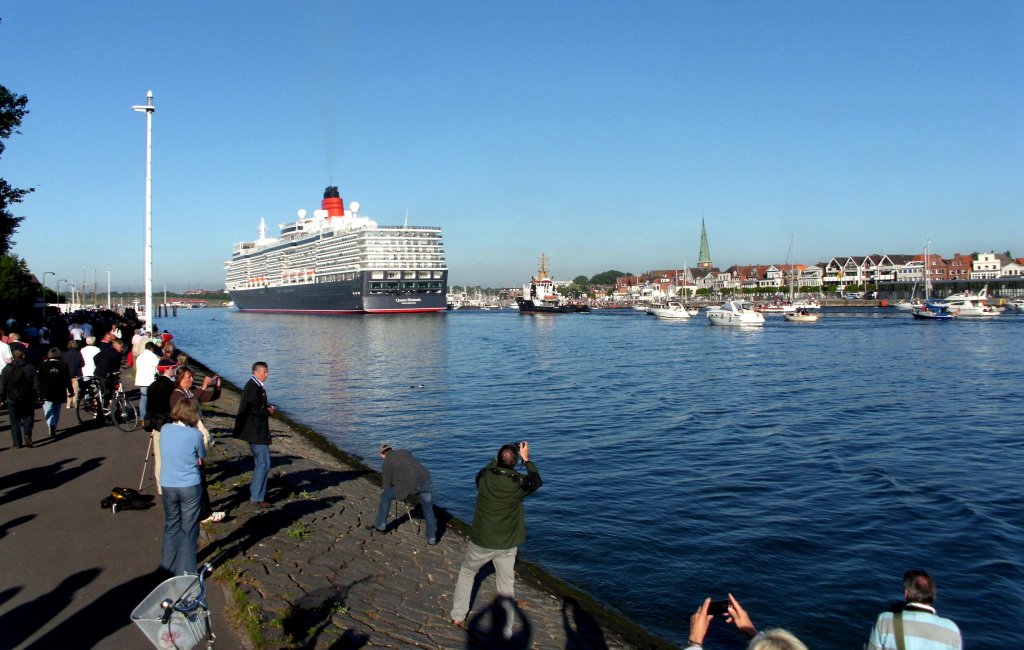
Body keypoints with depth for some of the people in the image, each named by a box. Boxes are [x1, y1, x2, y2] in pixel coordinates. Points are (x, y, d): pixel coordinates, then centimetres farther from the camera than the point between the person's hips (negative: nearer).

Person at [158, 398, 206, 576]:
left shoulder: (165, 429, -3)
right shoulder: (195, 434, -15)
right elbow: (202, 457, 0)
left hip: (168, 486, 4)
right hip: (190, 487, -4)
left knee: (171, 526, 20)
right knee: (189, 529, 7)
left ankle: (168, 565, 32)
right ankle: (185, 571, 12)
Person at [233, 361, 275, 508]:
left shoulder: (257, 386, 14)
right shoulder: (253, 387, -19)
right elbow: (251, 409, -27)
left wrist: (268, 406, 5)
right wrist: (267, 412, -14)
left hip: (257, 431, 11)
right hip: (256, 432, -11)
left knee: (259, 462, 19)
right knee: (263, 463, -9)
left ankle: (256, 492, 28)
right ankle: (257, 498, -4)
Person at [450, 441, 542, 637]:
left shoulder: (483, 477, -16)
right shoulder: (519, 483, -18)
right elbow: (537, 481, 6)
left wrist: (500, 458, 14)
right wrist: (526, 459, 12)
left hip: (480, 542, 1)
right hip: (506, 545, -1)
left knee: (466, 573, 25)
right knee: (507, 587, 14)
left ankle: (458, 616, 33)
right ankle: (507, 631, 21)